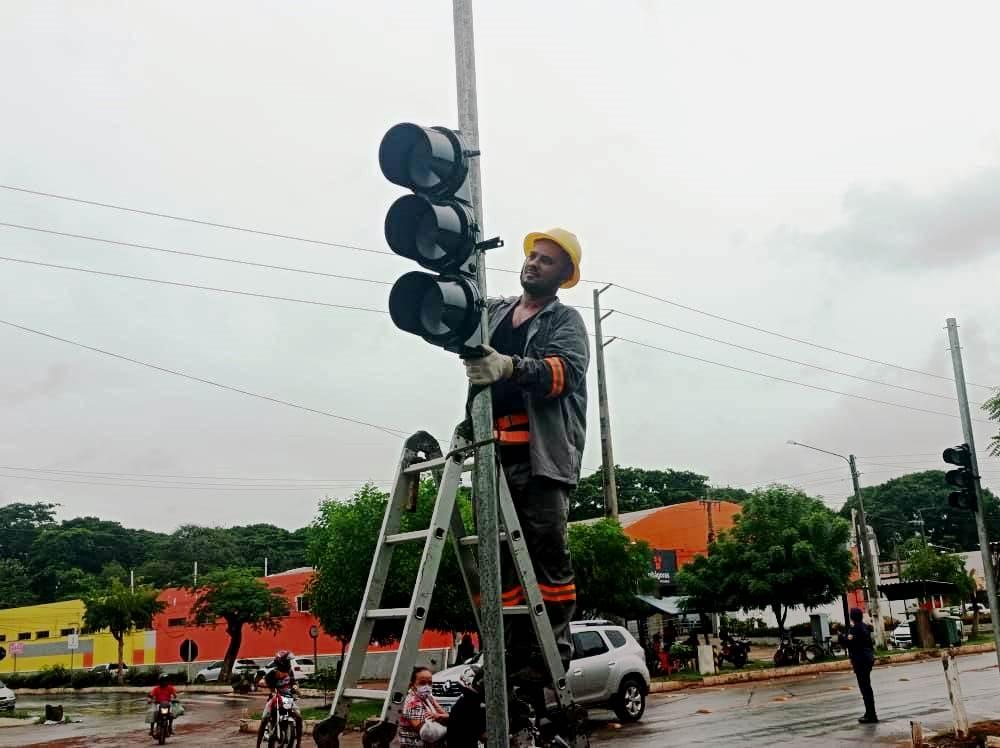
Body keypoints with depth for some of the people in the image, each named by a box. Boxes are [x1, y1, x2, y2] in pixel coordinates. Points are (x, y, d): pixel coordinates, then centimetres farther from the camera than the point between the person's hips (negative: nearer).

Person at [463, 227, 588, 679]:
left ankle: (554, 656, -1)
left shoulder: (566, 321, 6)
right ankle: (516, 656, 11)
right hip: (495, 452, 5)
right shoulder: (493, 311, 23)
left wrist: (510, 367, -30)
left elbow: (565, 370, -13)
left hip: (542, 453, -5)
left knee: (548, 551, -6)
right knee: (498, 555, 4)